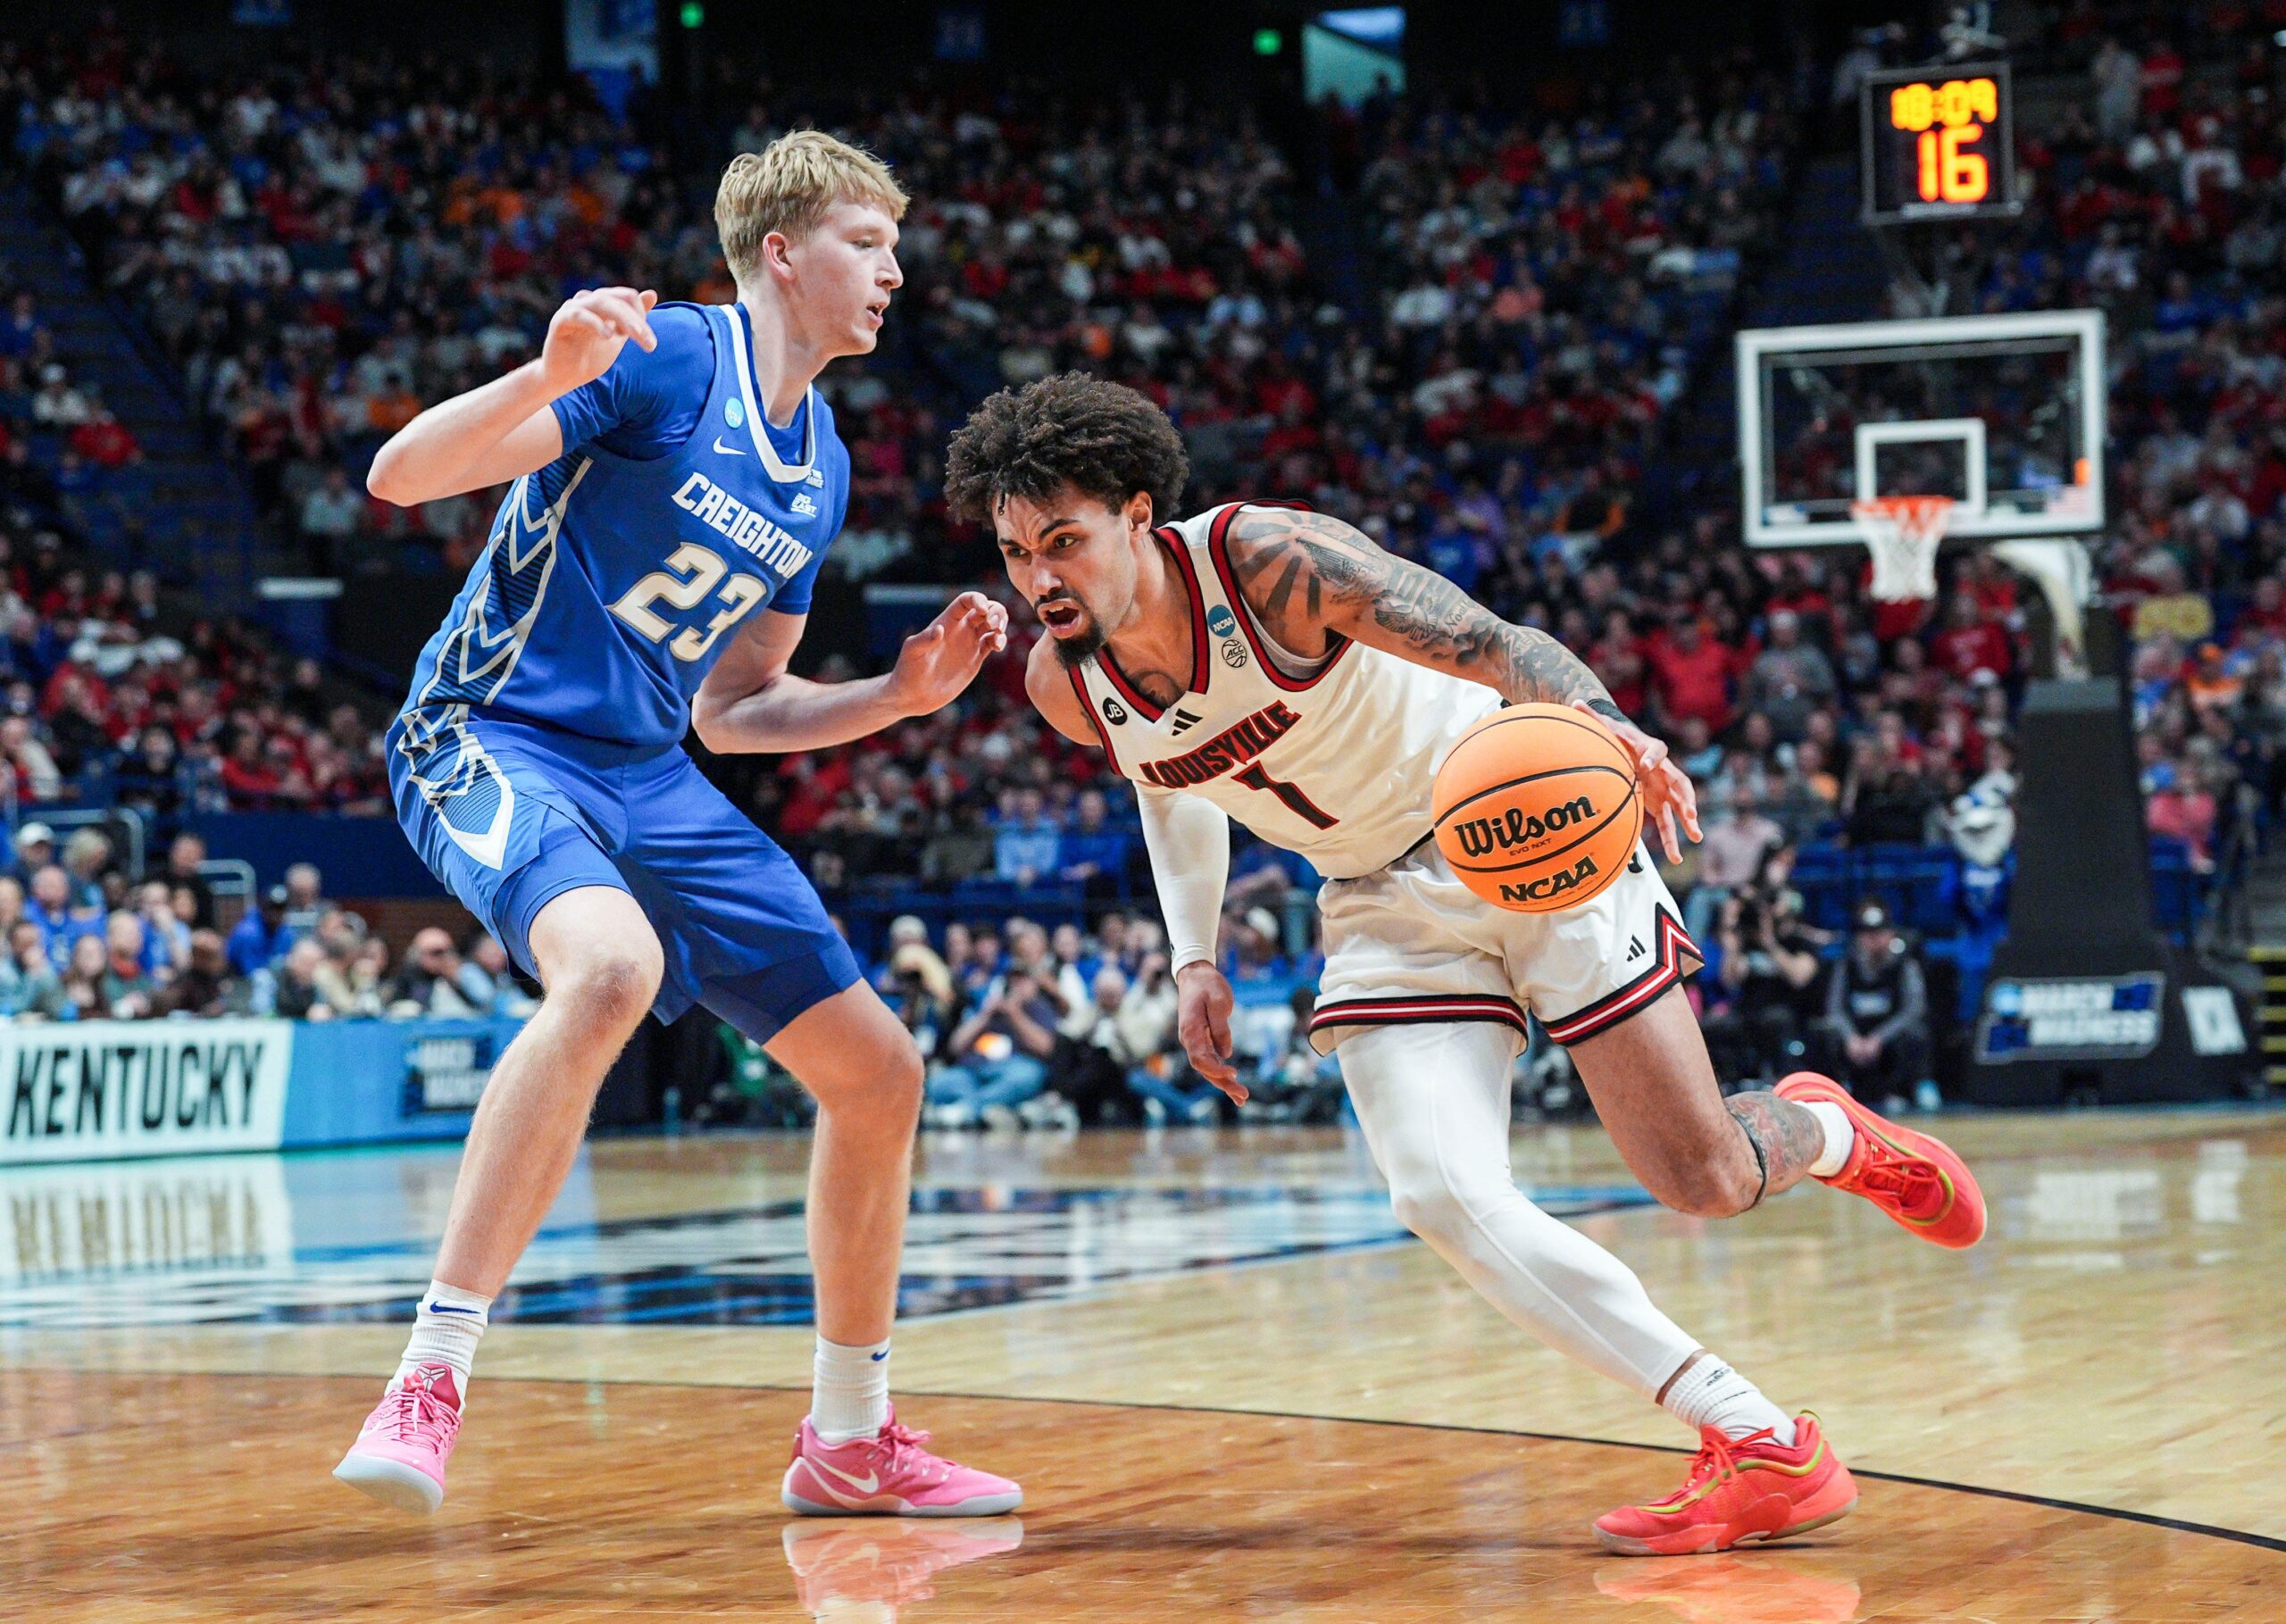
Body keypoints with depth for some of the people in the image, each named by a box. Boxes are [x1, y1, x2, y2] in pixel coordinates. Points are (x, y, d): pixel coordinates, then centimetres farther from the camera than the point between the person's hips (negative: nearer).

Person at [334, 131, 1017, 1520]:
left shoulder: (823, 471, 13)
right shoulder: (668, 357, -11)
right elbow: (400, 476, -19)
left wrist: (902, 694, 7)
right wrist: (550, 376, -36)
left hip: (644, 777, 8)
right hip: (493, 739, -8)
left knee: (879, 1070, 5)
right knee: (613, 964, -38)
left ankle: (851, 1442, 21)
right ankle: (428, 1384, -33)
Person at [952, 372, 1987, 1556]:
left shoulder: (1270, 559, -26)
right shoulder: (1064, 685, -9)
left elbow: (1495, 645, -33)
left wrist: (1605, 725, -53)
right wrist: (1195, 959, 6)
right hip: (1386, 908, 5)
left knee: (1703, 1180, -7)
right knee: (1442, 1198, -20)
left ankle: (1823, 1132, 33)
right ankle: (1760, 1445, -15)